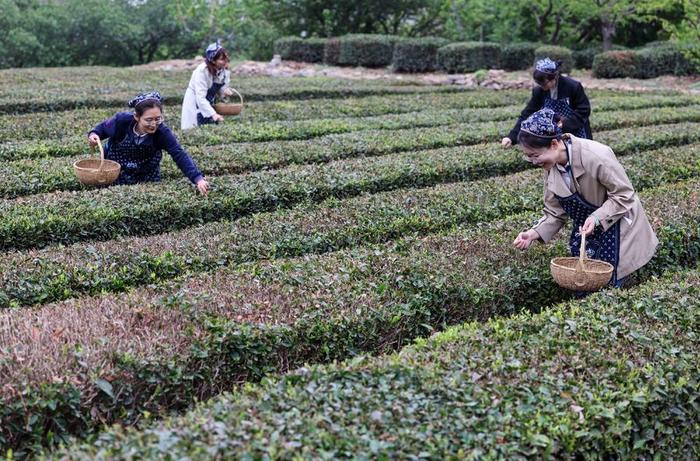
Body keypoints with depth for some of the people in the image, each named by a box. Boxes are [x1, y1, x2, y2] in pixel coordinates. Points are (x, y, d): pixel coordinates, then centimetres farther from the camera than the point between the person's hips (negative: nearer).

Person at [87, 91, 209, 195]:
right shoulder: (122, 120, -30)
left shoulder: (162, 132, -31)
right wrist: (94, 134, -30)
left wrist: (198, 178, -51)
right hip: (114, 169, -1)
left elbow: (180, 155, -38)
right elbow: (103, 127, -7)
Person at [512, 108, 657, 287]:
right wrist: (535, 233, -18)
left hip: (616, 232, -6)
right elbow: (555, 213, -1)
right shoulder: (551, 166, -7)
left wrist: (597, 218, -33)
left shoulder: (596, 156, -28)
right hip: (585, 233, 6)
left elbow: (624, 195, -20)